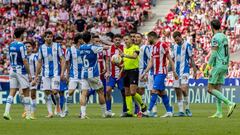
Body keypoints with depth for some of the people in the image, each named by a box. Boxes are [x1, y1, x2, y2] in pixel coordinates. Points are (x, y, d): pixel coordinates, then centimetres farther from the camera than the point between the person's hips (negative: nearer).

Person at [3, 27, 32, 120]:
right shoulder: (21, 46, -14)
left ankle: (7, 112, -9)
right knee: (26, 93, 3)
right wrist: (29, 74, -10)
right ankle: (28, 114, 4)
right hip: (21, 70, -6)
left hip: (12, 70, 6)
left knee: (12, 93, 4)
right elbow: (25, 61, -15)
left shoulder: (10, 45, 8)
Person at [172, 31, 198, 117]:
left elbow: (191, 58, -4)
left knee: (184, 89, -19)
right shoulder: (175, 46, 13)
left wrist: (195, 71, -6)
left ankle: (187, 109, -4)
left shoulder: (187, 45, -4)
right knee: (177, 92, 3)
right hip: (176, 71, 6)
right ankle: (181, 111, 7)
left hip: (185, 70, -6)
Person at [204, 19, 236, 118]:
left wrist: (207, 68, -17)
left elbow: (213, 54, -19)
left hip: (218, 65, -9)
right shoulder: (224, 37, 13)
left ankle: (230, 103, -17)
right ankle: (219, 113, 7)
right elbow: (227, 54, 19)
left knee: (210, 89, -6)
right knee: (217, 89, 11)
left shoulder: (215, 38, -14)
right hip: (224, 65, 9)